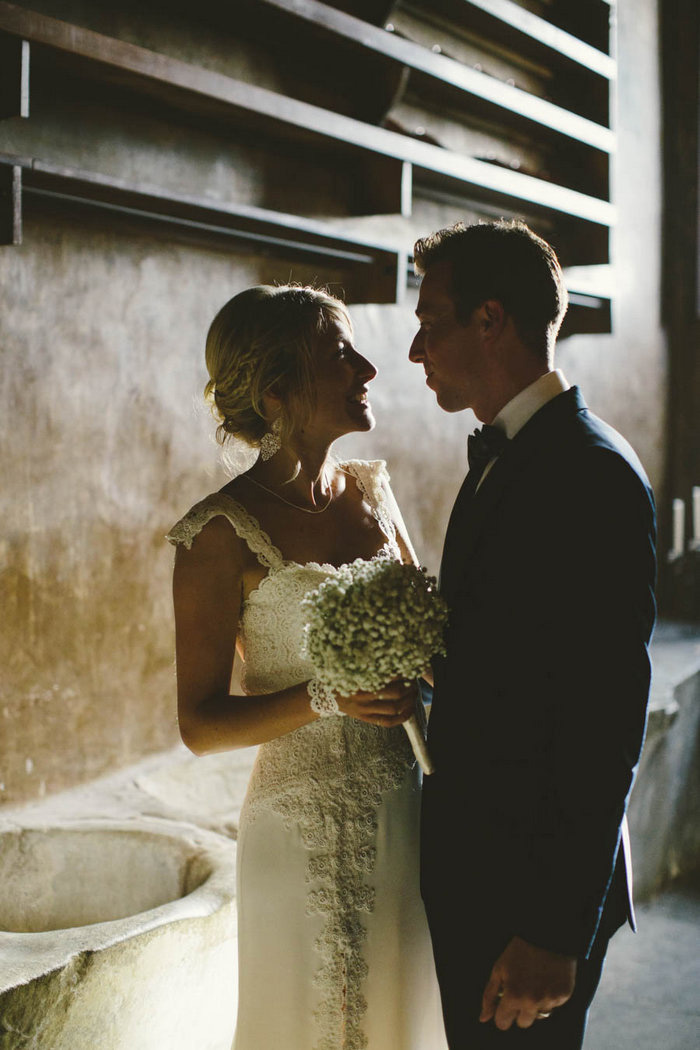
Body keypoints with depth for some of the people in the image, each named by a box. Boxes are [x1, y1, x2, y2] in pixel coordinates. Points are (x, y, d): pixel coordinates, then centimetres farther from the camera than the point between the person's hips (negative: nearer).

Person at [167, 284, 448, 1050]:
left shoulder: (371, 490, 5)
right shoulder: (224, 532, -12)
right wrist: (323, 700, -24)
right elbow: (200, 724, -10)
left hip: (404, 812, 6)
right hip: (310, 833, -5)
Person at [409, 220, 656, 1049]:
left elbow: (607, 725, -22)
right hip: (468, 877, 9)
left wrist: (555, 932, -22)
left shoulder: (592, 476, -19)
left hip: (532, 885, -9)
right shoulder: (498, 461, 12)